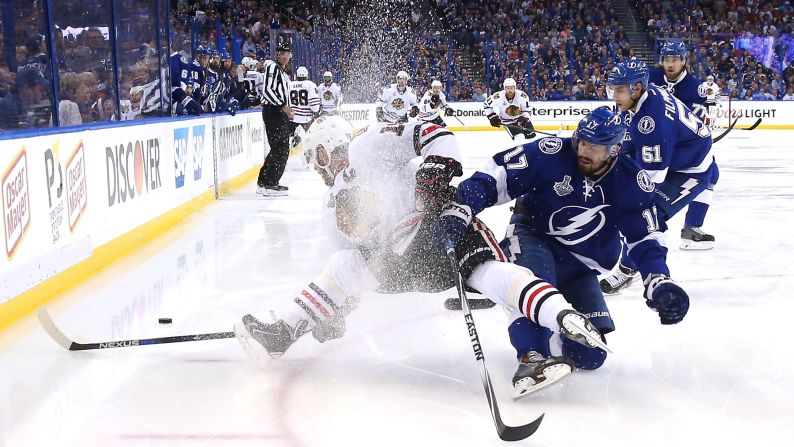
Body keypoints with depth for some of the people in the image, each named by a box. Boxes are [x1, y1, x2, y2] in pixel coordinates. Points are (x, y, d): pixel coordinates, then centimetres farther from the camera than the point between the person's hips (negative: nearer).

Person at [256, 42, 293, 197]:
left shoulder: (283, 72, 23)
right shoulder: (272, 67, -8)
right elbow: (267, 90, -19)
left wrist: (288, 111, 21)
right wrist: (283, 106, -21)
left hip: (281, 113, 10)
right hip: (272, 111, -10)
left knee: (283, 149, 11)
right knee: (279, 148, -14)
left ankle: (268, 182, 16)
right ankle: (266, 184, -15)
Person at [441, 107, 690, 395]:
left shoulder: (633, 183, -13)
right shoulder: (552, 153, -22)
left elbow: (646, 240, -8)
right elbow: (497, 174, -20)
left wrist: (660, 284, -23)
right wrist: (464, 206, -34)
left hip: (579, 266, 3)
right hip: (532, 237, -3)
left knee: (589, 355, -3)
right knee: (535, 276, -42)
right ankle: (533, 354, -38)